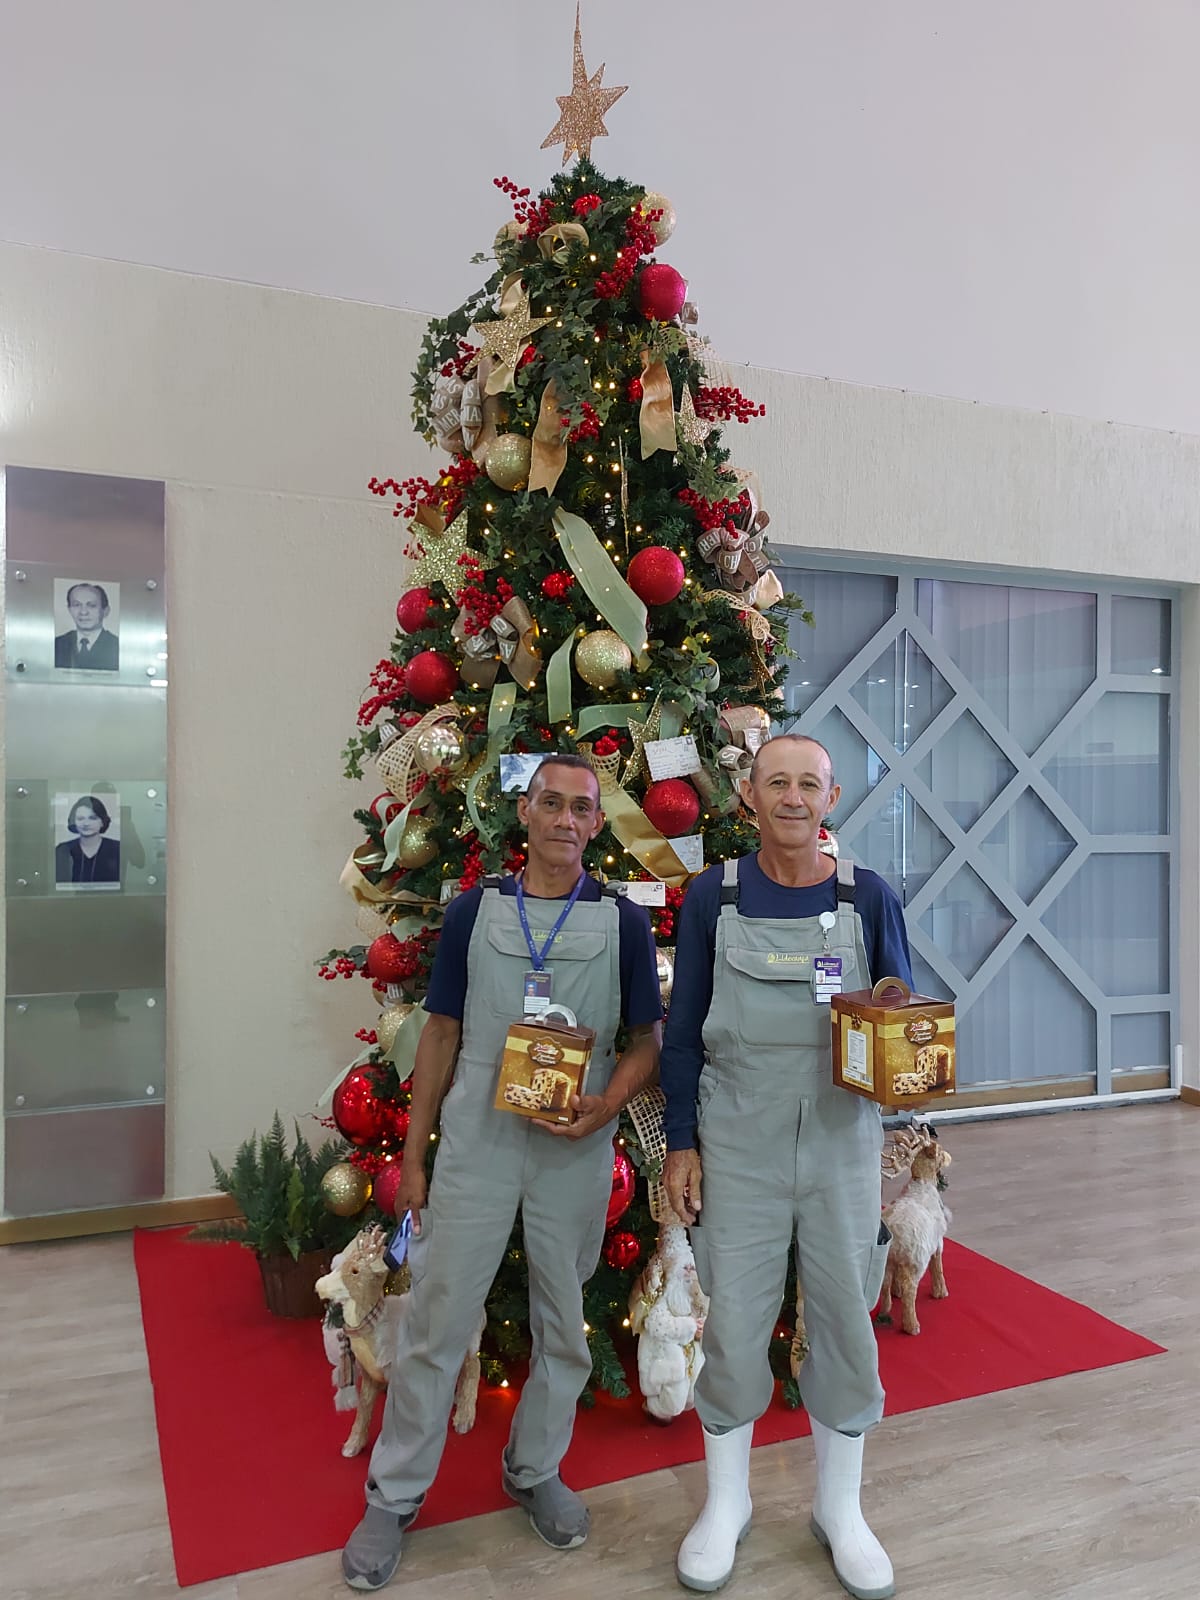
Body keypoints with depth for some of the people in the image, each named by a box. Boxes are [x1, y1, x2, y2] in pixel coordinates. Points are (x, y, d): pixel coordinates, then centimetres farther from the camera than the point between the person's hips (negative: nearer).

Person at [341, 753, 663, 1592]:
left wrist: (605, 1106, -17)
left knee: (564, 1325, 15)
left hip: (576, 1153, 0)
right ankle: (394, 1496, 26)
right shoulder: (473, 910, 0)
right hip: (475, 1144, 0)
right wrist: (413, 1155, 4)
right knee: (436, 1320, 7)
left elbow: (648, 1041, 2)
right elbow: (443, 1035, 4)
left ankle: (536, 1471, 38)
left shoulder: (623, 921, -2)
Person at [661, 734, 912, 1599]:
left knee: (845, 1318, 12)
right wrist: (681, 1143, -1)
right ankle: (726, 1502, 34)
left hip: (842, 1145, 1)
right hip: (739, 1145, 0)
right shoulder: (713, 897, -3)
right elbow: (684, 1031, 1)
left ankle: (840, 1508, 35)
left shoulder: (869, 898, -3)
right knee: (734, 1322, 9)